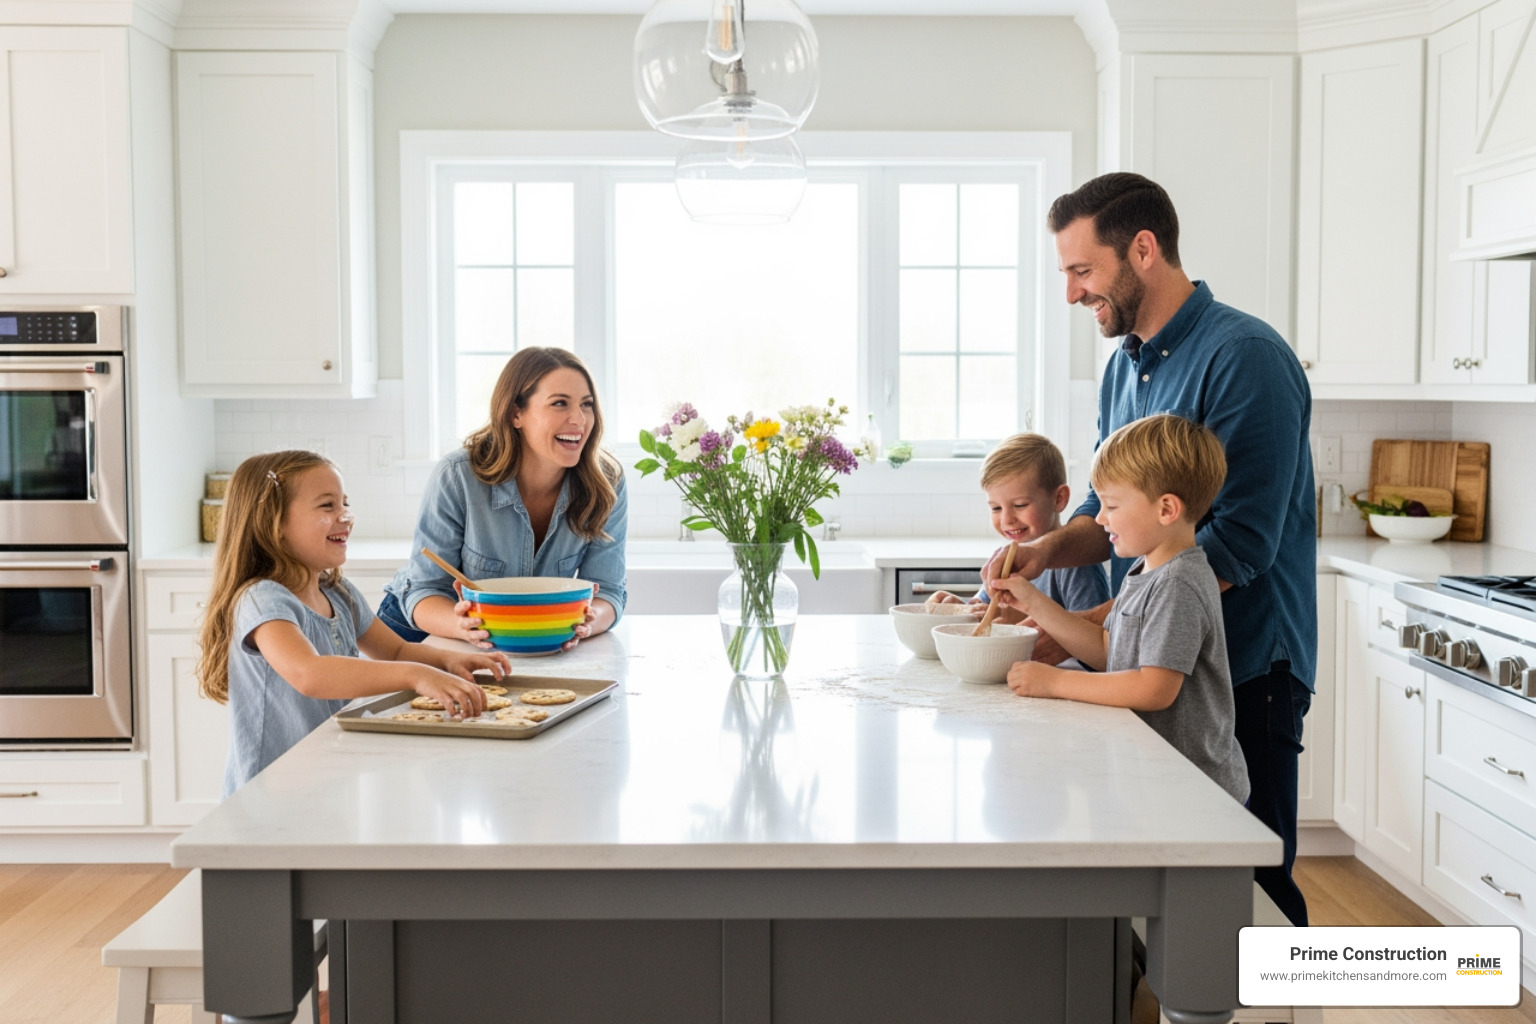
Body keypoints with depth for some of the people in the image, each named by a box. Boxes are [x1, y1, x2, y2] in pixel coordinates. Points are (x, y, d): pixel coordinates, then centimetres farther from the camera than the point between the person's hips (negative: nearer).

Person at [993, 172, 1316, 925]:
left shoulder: (1244, 356, -15)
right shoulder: (1123, 367, 11)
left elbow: (1241, 541, -21)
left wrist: (1093, 624, -22)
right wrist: (1051, 548, -5)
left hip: (1242, 669, -8)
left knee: (1248, 884, 3)